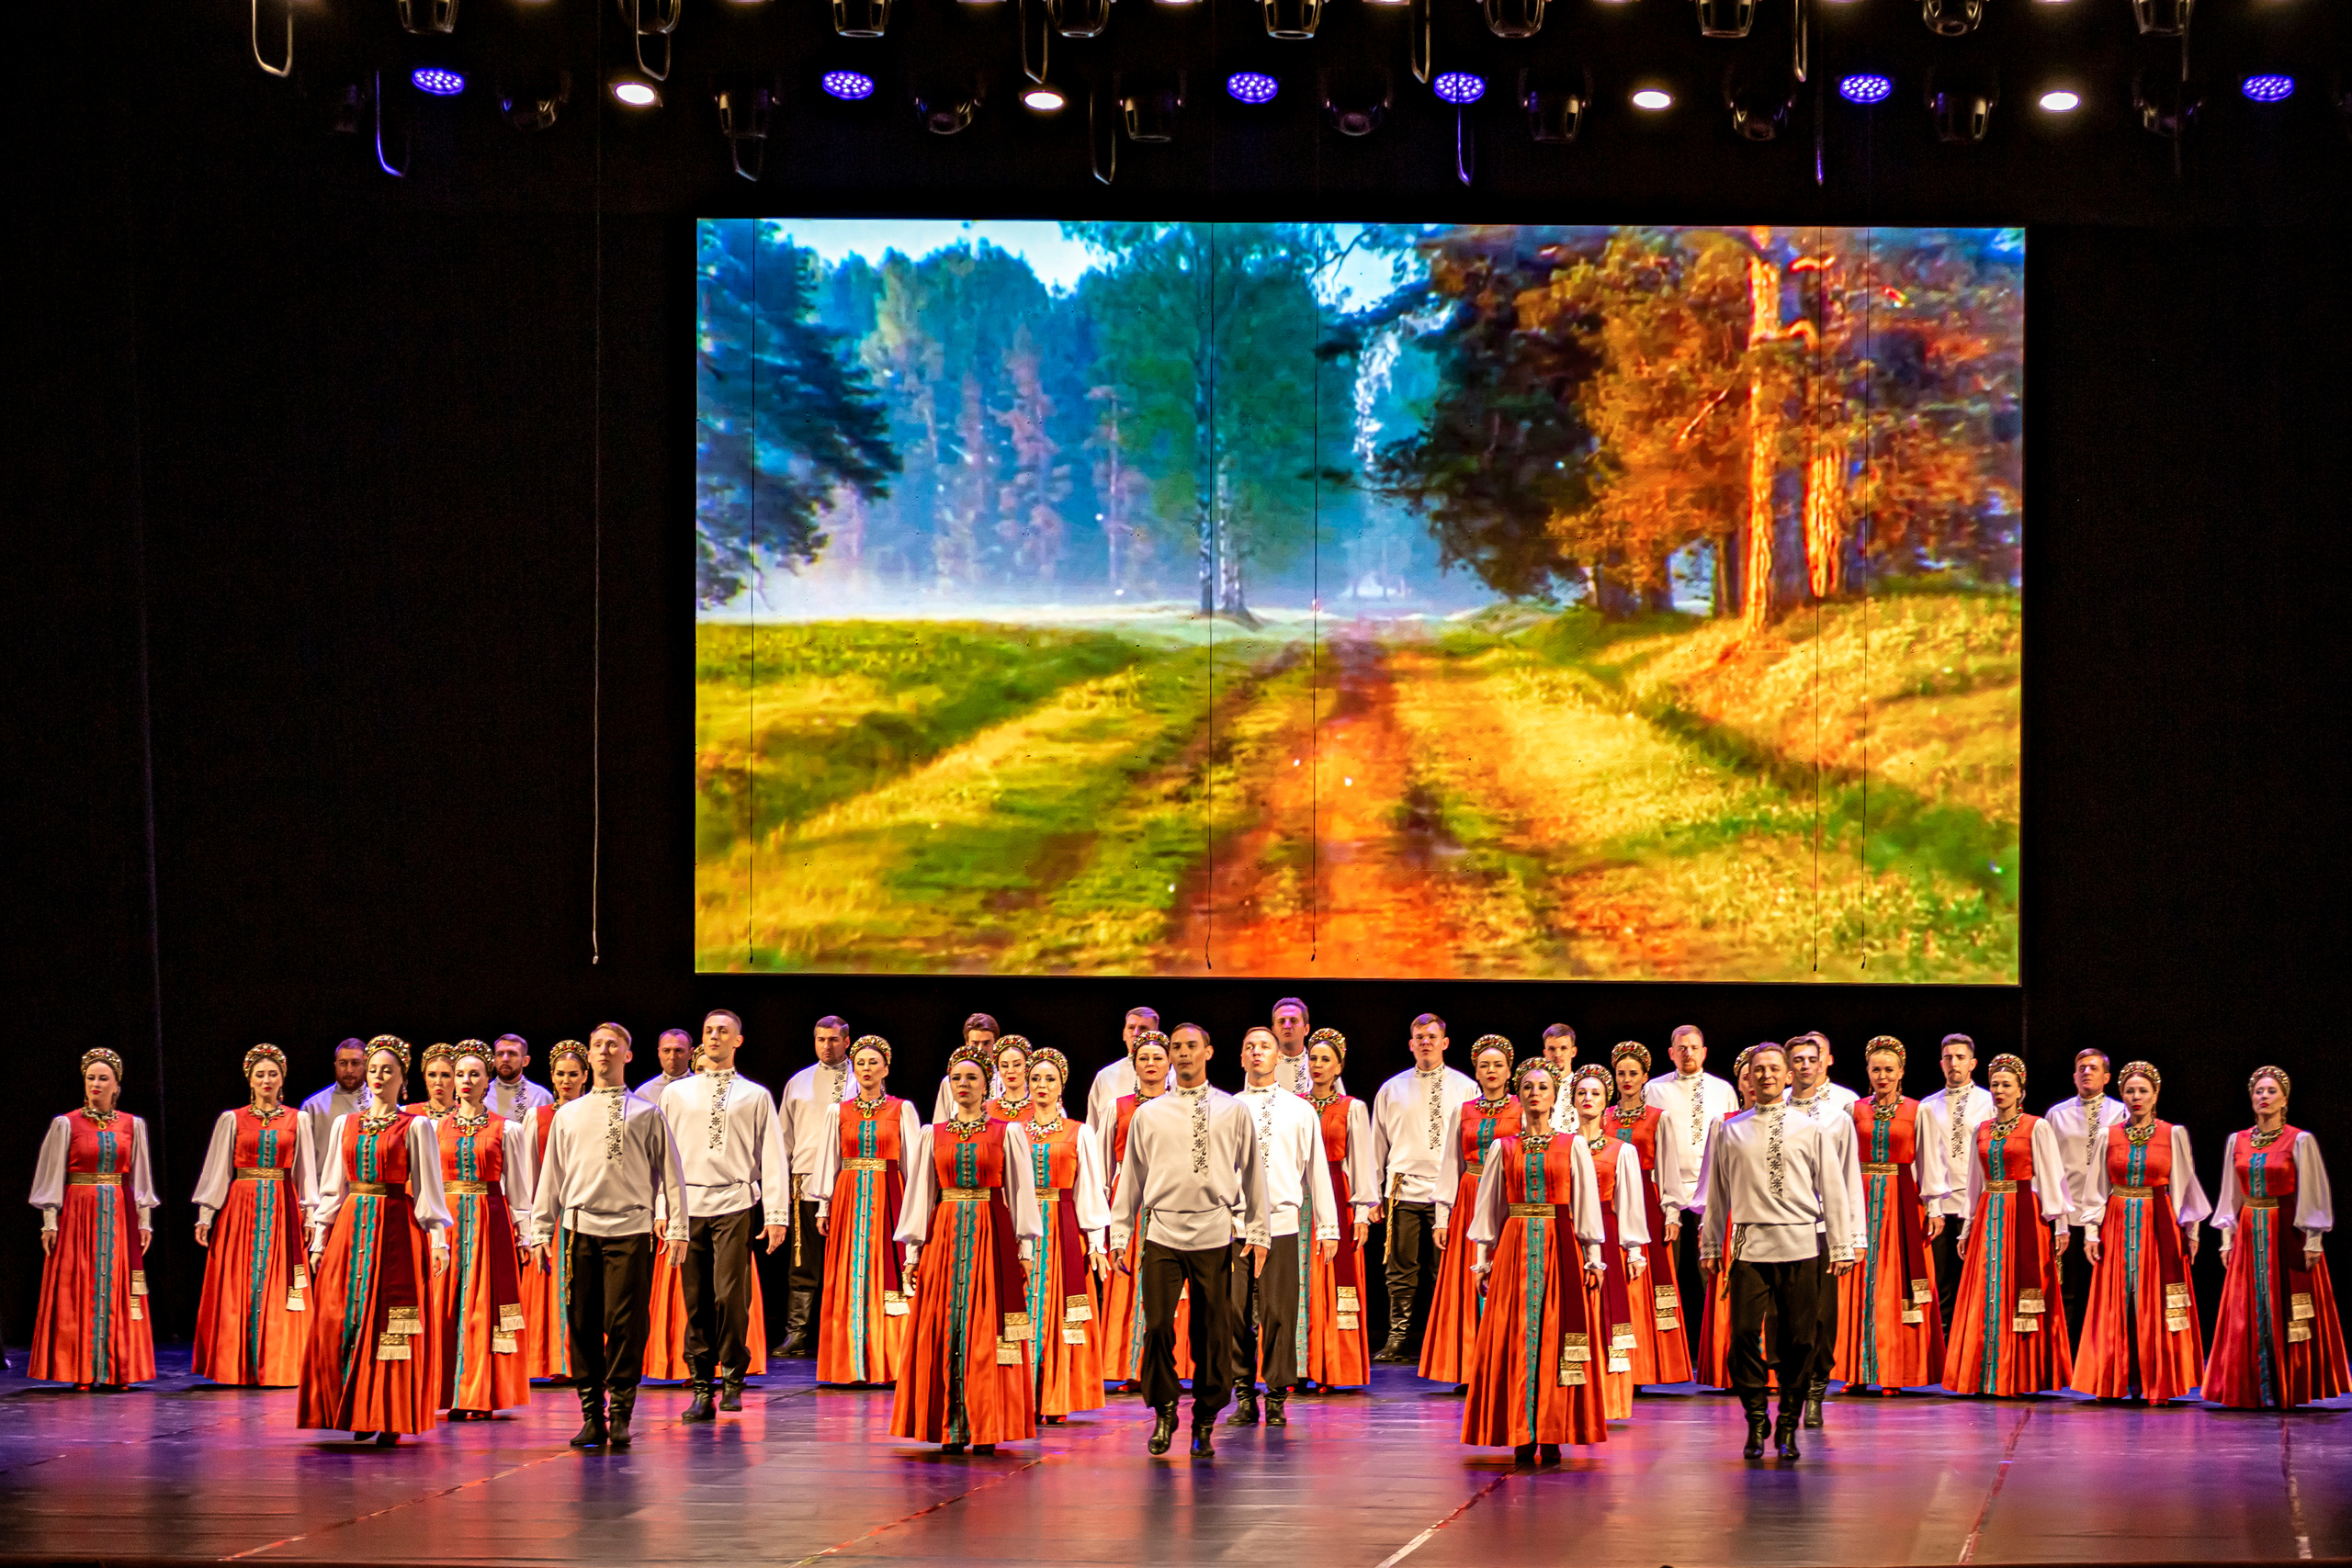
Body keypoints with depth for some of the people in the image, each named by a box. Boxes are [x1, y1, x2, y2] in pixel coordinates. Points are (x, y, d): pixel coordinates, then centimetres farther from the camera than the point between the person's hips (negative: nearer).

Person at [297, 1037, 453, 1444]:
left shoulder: (415, 1127, 2)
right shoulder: (345, 1125, 12)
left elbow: (428, 1188, -1)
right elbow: (333, 1186, 14)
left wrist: (438, 1240, -10)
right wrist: (319, 1239, 9)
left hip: (395, 1228, -4)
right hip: (350, 1226, 4)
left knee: (389, 1322, -6)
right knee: (340, 1319, -3)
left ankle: (389, 1419, -1)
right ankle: (356, 1412, 7)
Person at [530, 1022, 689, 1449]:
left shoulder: (648, 1114, 10)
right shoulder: (568, 1116, 17)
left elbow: (670, 1173, 8)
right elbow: (552, 1175, 17)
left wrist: (677, 1228, 0)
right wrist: (542, 1231, 11)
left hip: (631, 1229, -2)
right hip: (581, 1228, 2)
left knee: (625, 1324, -7)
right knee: (583, 1325, 1)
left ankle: (620, 1416, 0)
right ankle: (591, 1417, 6)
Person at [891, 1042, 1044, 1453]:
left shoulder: (1008, 1134, 4)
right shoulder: (932, 1136, 10)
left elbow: (1021, 1191, 2)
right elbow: (920, 1193, 11)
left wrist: (1025, 1248, -4)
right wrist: (913, 1250, 5)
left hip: (992, 1238, -2)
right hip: (944, 1236, 2)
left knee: (986, 1331, -4)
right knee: (943, 1330, -2)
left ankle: (985, 1428, -1)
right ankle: (950, 1427, 2)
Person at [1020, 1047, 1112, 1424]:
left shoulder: (1080, 1133, 6)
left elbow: (1089, 1190, 4)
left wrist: (1096, 1242, -3)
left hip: (1064, 1233, -1)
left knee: (1059, 1310, -4)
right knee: (1023, 1311, -3)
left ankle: (1055, 1402, -1)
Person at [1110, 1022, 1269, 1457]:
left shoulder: (1232, 1111, 7)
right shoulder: (1148, 1115, 9)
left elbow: (1253, 1173, 11)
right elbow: (1131, 1176, 12)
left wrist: (1258, 1231, 7)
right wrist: (1119, 1233, 8)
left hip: (1215, 1234, 0)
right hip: (1162, 1234, 0)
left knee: (1213, 1332, 2)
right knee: (1158, 1326, -7)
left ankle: (1205, 1423, 15)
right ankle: (1163, 1414, 10)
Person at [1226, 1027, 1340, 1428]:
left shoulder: (1300, 1111, 9)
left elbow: (1317, 1169, 10)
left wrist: (1328, 1227, 7)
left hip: (1282, 1224, -1)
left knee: (1279, 1312, -5)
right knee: (1236, 1312, -1)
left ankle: (1277, 1399, 5)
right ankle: (1244, 1398, 8)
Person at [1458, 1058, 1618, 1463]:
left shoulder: (1573, 1147, 6)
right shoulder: (1502, 1149, 9)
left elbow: (1586, 1204, 4)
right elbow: (1487, 1207, 10)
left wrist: (1593, 1258, -2)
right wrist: (1482, 1259, 5)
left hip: (1560, 1250, -1)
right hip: (1514, 1248, 1)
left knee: (1554, 1336, -4)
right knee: (1515, 1336, -3)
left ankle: (1552, 1435, -1)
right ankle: (1522, 1436, 0)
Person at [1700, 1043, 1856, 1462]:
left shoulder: (1809, 1130, 7)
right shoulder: (1729, 1131, 9)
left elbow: (1832, 1190, 7)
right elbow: (1716, 1192, 12)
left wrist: (1841, 1247, 3)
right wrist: (1711, 1246, 10)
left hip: (1801, 1245, 0)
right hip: (1749, 1246, 0)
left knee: (1798, 1340, 1)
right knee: (1744, 1335, -7)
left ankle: (1788, 1427, 11)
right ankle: (1756, 1422, 7)